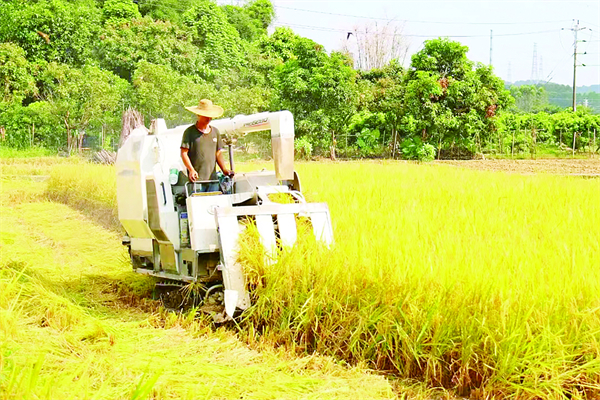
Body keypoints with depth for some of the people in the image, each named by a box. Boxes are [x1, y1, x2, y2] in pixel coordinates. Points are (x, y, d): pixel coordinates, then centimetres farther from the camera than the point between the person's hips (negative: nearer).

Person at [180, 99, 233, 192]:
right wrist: (191, 170, -17)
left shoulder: (215, 132, 16)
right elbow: (184, 153, -4)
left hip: (212, 179, 5)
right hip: (196, 179, -5)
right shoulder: (189, 132, 1)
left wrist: (224, 169, 4)